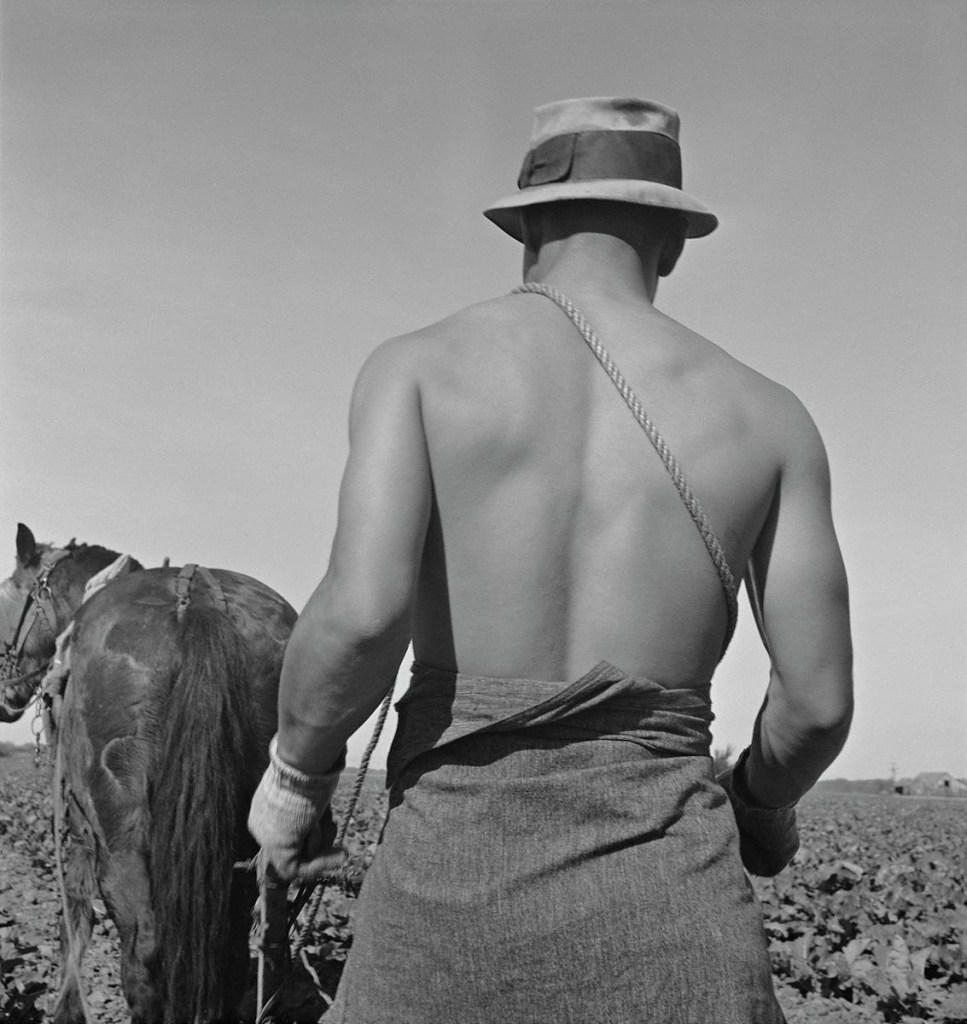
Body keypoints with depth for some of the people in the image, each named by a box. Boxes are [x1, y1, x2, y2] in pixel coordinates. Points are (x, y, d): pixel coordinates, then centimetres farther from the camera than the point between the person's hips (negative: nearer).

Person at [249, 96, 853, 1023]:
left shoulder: (419, 364, -1)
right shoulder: (768, 416, 5)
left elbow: (362, 612, -15)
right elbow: (818, 700, 3)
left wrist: (295, 772, 4)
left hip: (456, 870, -1)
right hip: (666, 891, 2)